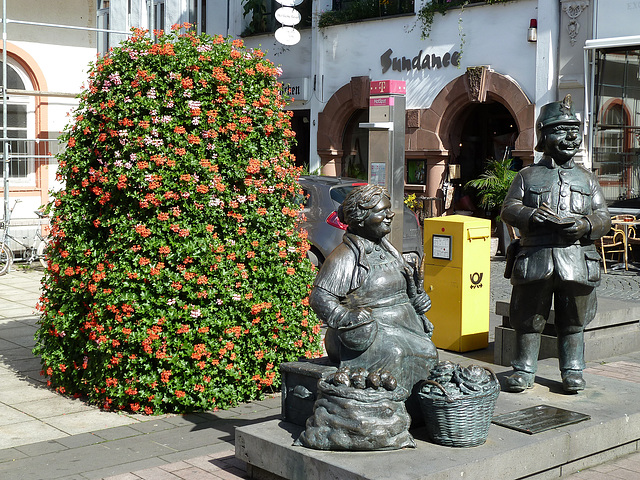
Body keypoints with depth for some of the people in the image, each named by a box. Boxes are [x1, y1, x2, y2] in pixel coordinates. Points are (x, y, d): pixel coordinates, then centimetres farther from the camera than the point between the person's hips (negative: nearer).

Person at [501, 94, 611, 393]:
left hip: (576, 259, 2)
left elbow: (603, 217, 11)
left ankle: (572, 373, 19)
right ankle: (524, 372, 15)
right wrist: (531, 215, -17)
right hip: (535, 258, -1)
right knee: (528, 320, 4)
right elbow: (509, 209, 3)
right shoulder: (527, 175, 10)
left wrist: (585, 224, -12)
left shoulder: (586, 179, 15)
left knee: (573, 322, 7)